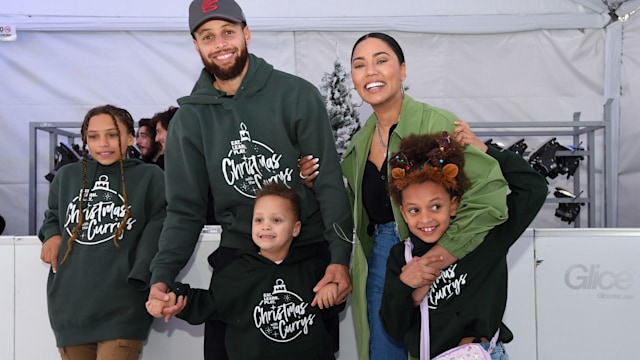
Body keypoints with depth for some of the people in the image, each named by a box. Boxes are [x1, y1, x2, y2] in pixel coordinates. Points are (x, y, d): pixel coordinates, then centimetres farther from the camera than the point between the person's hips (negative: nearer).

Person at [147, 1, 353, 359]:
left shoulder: (297, 95, -8)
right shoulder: (189, 119, 1)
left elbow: (330, 181, -10)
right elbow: (185, 209, 1)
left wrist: (340, 256, -20)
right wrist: (162, 275, -14)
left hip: (310, 250, -1)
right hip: (237, 254, 2)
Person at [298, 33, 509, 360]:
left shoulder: (437, 124, -15)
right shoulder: (361, 141, 7)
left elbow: (490, 190, -21)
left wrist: (453, 246, -24)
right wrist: (318, 183, 0)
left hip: (428, 259, -6)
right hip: (379, 260, 6)